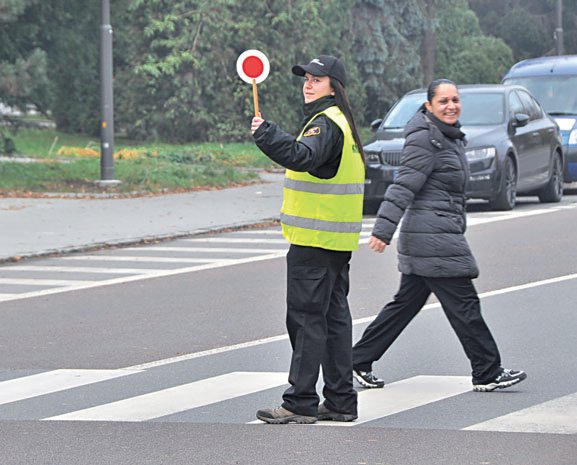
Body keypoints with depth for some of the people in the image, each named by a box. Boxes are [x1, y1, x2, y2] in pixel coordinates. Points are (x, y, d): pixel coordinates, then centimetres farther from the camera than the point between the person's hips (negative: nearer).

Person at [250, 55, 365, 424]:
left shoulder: (326, 123, -15)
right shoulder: (342, 122, 18)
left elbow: (303, 156, -35)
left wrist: (266, 134, -43)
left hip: (314, 240, -10)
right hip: (337, 240, 10)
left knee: (306, 317, -8)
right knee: (335, 316, 11)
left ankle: (301, 403, -7)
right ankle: (341, 401, 14)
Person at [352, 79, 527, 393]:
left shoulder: (450, 138, 17)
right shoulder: (425, 139, -13)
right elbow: (404, 186, -19)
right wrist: (383, 230, -23)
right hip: (432, 238, -10)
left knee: (407, 302, 13)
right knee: (464, 304, -5)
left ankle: (360, 360, 19)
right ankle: (487, 373, 1)